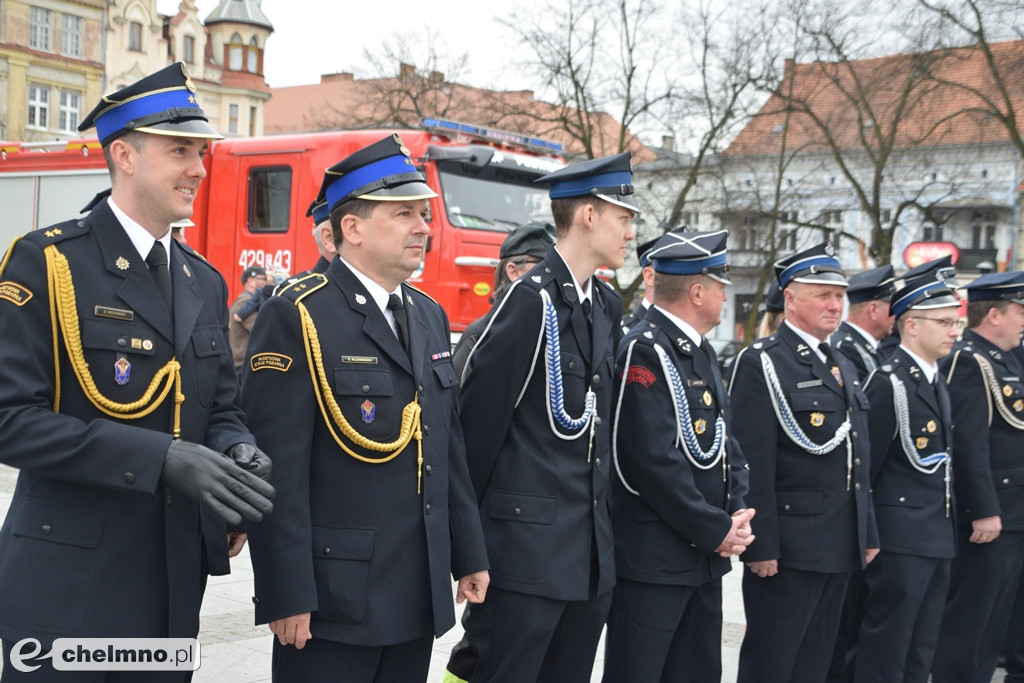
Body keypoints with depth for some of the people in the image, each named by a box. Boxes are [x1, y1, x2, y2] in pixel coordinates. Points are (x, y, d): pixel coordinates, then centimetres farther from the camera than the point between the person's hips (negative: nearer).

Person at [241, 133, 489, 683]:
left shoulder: (430, 317, 13)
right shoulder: (296, 318, -12)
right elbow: (278, 470, -16)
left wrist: (469, 556, 14)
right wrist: (287, 595, -18)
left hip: (421, 597, 7)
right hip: (333, 600, -7)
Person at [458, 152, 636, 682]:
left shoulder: (606, 305, 13)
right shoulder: (531, 300, -13)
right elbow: (481, 414, -13)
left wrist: (600, 513, 16)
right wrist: (469, 522, -8)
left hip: (591, 546, 8)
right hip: (528, 540, -8)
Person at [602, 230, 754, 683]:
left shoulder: (701, 352, 15)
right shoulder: (646, 350, -15)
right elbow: (654, 462, -22)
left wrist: (735, 515, 0)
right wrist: (717, 530, -14)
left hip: (705, 558, 9)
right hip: (651, 560, -9)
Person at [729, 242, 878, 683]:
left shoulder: (843, 367, 16)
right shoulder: (762, 363, -11)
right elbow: (755, 464, -17)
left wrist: (868, 533, 16)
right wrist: (761, 545, -20)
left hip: (840, 547, 8)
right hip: (787, 545, -8)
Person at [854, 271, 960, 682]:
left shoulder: (937, 382, 12)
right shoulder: (888, 383, -16)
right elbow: (865, 465, -16)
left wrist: (947, 528, 13)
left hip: (938, 537, 9)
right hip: (901, 538, -9)